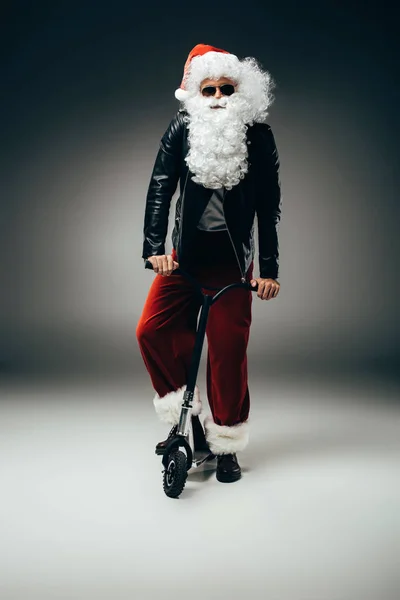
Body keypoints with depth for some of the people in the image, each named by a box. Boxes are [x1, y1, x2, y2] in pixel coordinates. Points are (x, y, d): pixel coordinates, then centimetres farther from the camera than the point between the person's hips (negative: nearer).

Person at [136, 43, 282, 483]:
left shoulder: (258, 134, -3)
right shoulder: (181, 129, 1)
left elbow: (268, 205, -3)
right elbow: (160, 186, -4)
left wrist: (269, 268, -8)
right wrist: (154, 248, -16)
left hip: (233, 256, -2)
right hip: (186, 251, 3)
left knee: (228, 348, -1)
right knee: (151, 330, -7)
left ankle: (226, 444, 15)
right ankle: (180, 409, 16)